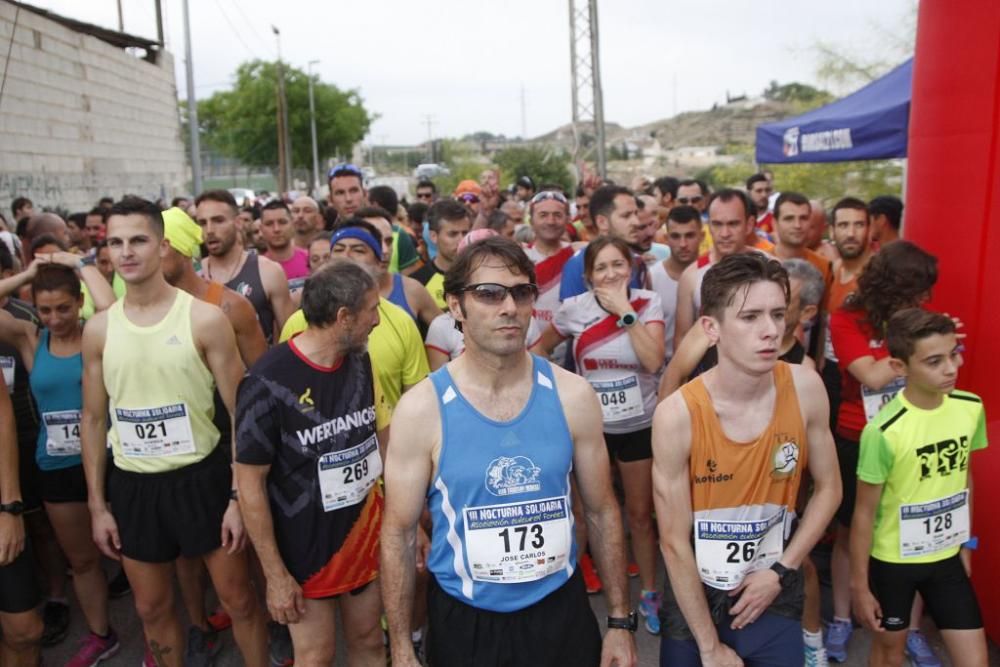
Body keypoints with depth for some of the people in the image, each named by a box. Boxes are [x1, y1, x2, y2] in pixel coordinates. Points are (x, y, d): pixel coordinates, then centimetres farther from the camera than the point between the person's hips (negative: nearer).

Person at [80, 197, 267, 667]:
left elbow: (239, 412, -8)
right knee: (152, 607, 18)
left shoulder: (205, 319, -11)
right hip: (132, 484, 4)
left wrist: (240, 495, -11)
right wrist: (96, 503, 6)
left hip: (202, 476, -3)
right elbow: (94, 419, 8)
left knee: (238, 598, 9)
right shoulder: (98, 329, 1)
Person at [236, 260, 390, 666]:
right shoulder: (268, 382, -22)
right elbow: (250, 483, -16)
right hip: (306, 548, -5)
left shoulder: (361, 363, -3)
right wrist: (275, 574, -14)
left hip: (367, 534, 5)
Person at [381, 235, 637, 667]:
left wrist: (620, 621, 3)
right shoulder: (420, 409, -15)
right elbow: (398, 534, -7)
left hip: (561, 611, 2)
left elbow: (602, 512, 1)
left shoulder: (573, 396, -9)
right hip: (463, 622, -1)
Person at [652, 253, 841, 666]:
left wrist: (780, 571, -7)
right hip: (695, 596, -2)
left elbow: (828, 488, 0)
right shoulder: (677, 415, -23)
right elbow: (674, 543, -16)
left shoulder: (805, 389, -14)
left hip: (774, 594, 2)